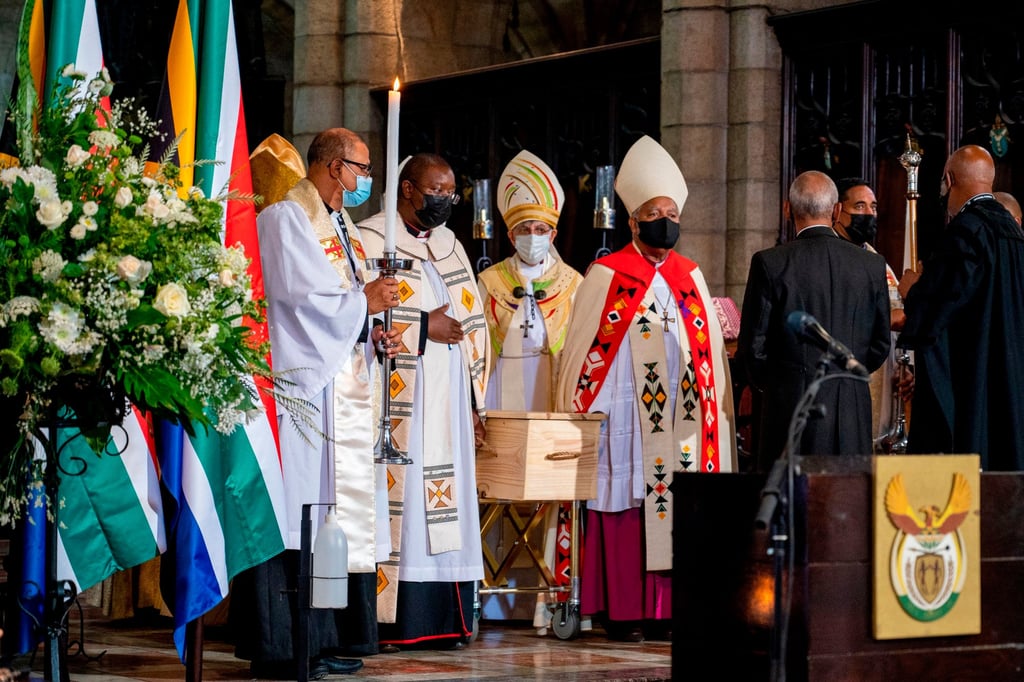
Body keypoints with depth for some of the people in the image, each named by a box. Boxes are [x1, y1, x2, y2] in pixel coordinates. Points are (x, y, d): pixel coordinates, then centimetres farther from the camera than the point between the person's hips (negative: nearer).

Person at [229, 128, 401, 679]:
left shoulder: (342, 225, 21)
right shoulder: (284, 220, -8)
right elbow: (298, 296, -19)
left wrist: (374, 334, 7)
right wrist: (365, 301, -8)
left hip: (343, 383, 10)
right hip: (301, 384, -10)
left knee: (338, 517, 9)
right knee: (296, 517, -10)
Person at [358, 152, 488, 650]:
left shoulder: (450, 246, 20)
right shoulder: (371, 238, -1)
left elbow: (472, 324, 20)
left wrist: (474, 401, 14)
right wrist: (423, 326, -11)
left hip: (448, 402, 7)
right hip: (397, 401, -7)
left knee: (444, 507, 4)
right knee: (395, 503, -10)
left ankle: (441, 621, 5)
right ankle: (385, 621, -9)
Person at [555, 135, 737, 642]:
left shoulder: (690, 278, 14)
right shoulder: (606, 277, 1)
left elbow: (711, 350, 16)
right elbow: (584, 352, 0)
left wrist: (713, 411, 8)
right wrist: (585, 420, -5)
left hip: (680, 420, 4)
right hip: (626, 415, -4)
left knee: (676, 504, 1)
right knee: (625, 509, -5)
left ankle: (665, 608, 6)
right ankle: (621, 612, -1)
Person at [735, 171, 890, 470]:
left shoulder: (769, 263, -6)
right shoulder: (872, 265, 3)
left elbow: (752, 345, -3)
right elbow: (881, 344, 10)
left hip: (790, 404, -3)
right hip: (852, 410, 3)